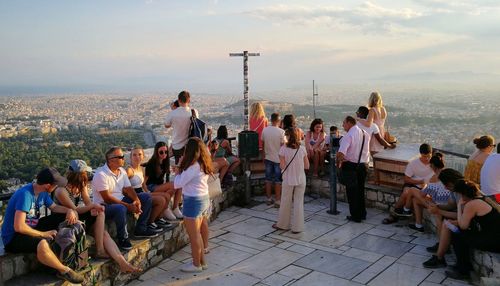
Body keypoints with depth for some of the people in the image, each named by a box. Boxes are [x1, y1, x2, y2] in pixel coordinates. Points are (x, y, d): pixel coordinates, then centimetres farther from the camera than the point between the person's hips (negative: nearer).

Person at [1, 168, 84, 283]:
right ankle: (64, 270, -15)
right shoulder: (25, 195, -28)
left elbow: (54, 207, 15)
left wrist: (69, 210, -6)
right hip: (13, 237, -9)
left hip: (32, 228, 9)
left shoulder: (42, 192, -1)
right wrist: (43, 234, -22)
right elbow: (19, 227, -33)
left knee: (68, 218, 2)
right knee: (42, 244, -39)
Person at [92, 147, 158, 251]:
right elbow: (107, 198, -23)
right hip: (104, 206, -8)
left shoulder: (122, 171, 6)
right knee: (121, 208, -41)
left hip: (120, 200, 9)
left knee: (146, 197, 2)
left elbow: (128, 188, 5)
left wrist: (136, 200, -17)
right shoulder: (101, 174, -20)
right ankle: (122, 238, -19)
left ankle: (140, 229, 5)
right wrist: (128, 206, -26)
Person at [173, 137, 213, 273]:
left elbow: (177, 184, -19)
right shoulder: (203, 165, 6)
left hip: (193, 201, -9)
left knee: (194, 235, 3)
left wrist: (178, 172, -4)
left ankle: (196, 264, 15)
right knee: (198, 233, 18)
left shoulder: (194, 166, -22)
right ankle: (202, 261, 27)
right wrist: (182, 170, 2)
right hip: (203, 199, 9)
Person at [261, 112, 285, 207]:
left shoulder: (265, 130, -2)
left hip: (268, 158, 4)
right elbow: (283, 146, -13)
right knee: (278, 180, 3)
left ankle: (269, 199, 20)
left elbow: (263, 144, 6)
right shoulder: (281, 132, -15)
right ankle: (278, 201, 6)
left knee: (268, 179, 12)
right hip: (278, 158, -4)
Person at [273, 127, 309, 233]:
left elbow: (282, 166, -12)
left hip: (288, 180, -1)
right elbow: (307, 166, 0)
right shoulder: (302, 149, -4)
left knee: (286, 202, 13)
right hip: (301, 180, 1)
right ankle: (297, 227, 14)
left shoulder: (283, 149, -11)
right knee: (299, 202, 10)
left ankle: (282, 224, 27)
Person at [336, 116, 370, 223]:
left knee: (352, 191, 4)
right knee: (360, 190, 19)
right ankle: (362, 213, 29)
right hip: (363, 165, 7)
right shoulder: (365, 134, 6)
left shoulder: (348, 135, -19)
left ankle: (356, 216, 11)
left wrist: (338, 162, -12)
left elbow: (341, 153, -28)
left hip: (350, 166, -7)